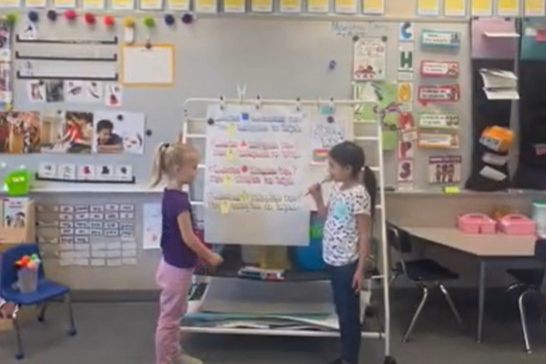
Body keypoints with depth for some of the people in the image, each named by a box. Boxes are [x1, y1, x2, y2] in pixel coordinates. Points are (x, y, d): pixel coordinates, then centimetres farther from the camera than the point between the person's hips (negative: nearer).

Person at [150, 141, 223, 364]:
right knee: (168, 318, 3)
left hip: (174, 264, 10)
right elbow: (188, 238, -22)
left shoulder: (171, 196, 5)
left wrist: (202, 255, 15)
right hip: (177, 268, -10)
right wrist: (210, 257, -10)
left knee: (175, 314, 23)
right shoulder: (179, 200, -24)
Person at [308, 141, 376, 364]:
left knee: (350, 313, 5)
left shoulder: (359, 195, -20)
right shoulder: (337, 188, 5)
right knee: (342, 311, 18)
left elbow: (365, 235, -17)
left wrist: (360, 269, -16)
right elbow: (327, 216, 19)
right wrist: (317, 196, 2)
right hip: (334, 260, 8)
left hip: (348, 263, -8)